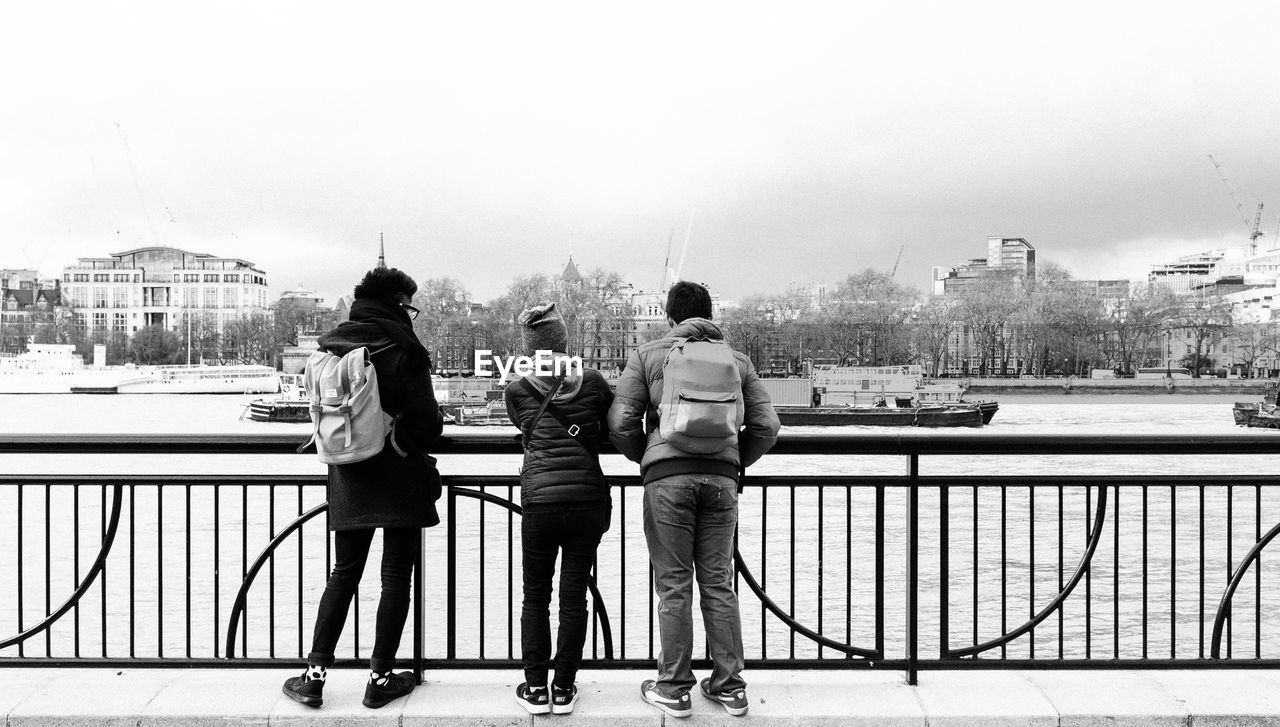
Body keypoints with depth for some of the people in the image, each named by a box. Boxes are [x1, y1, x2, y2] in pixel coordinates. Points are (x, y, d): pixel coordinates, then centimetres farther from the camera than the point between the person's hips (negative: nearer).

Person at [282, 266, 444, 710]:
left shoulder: (331, 345, 5)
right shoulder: (402, 347, -12)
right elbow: (427, 422, -13)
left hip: (348, 478, 5)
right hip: (400, 478, -5)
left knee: (344, 573, 16)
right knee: (396, 578, 6)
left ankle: (315, 675, 17)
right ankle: (381, 679, 14)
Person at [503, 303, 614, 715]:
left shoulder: (516, 391, 2)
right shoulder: (592, 382, 2)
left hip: (539, 502, -1)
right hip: (588, 501, 1)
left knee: (535, 596, 15)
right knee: (574, 596, 10)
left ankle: (535, 686, 19)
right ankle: (564, 688, 19)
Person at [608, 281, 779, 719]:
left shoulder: (647, 355, 7)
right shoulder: (737, 360, 14)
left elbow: (621, 422, 0)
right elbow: (766, 425, 8)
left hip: (667, 476, -2)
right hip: (721, 478, 3)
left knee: (673, 586, 5)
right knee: (718, 583, 11)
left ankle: (673, 688, 14)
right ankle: (729, 686, 19)